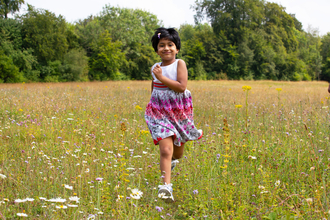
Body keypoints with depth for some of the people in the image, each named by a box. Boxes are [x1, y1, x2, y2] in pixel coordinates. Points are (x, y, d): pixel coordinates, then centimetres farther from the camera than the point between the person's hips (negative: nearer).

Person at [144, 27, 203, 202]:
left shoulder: (179, 64, -9)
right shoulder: (155, 68, 3)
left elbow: (182, 87, -22)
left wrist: (161, 77, -23)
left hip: (179, 112, 0)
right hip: (160, 113, 1)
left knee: (178, 152, 19)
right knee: (165, 150, -16)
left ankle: (173, 161, 54)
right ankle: (166, 186, -19)